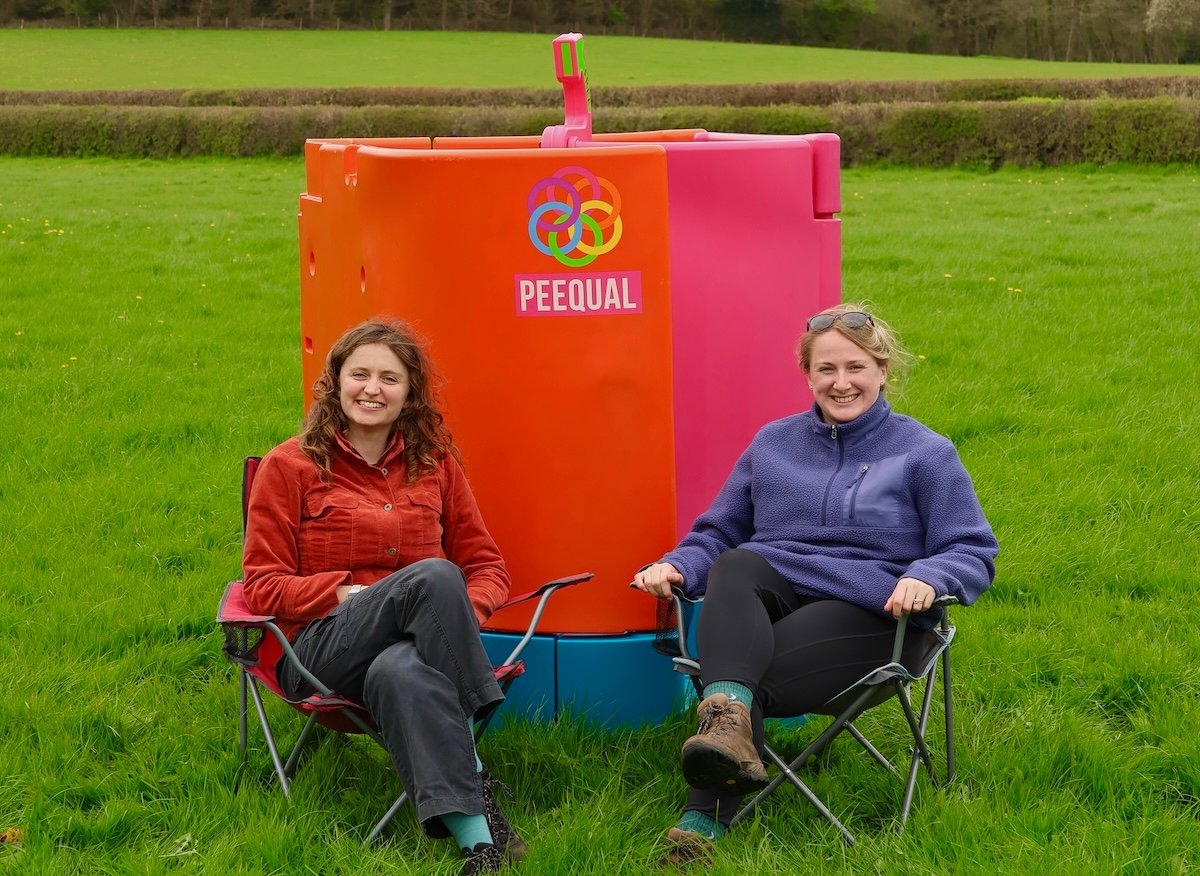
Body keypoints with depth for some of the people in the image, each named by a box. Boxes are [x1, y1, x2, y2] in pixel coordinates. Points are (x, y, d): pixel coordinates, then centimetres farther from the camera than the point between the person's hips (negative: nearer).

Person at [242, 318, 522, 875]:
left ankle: (466, 826, -48)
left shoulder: (434, 463, 18)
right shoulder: (290, 467, 10)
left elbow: (485, 564, 19)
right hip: (322, 650, -2)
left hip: (413, 646, 2)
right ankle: (474, 790, -39)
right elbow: (264, 588, 5)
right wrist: (346, 593, -13)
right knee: (434, 575, -34)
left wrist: (464, 614, -5)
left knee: (398, 669, -39)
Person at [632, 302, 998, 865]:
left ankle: (708, 818, -34)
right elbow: (718, 533, 24)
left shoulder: (924, 453, 10)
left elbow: (973, 553, 4)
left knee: (755, 680, -33)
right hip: (771, 594, 3)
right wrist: (676, 566, 0)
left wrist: (927, 578, -20)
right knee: (733, 569, -36)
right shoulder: (772, 444, 22)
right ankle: (728, 721, -56)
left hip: (870, 608, -3)